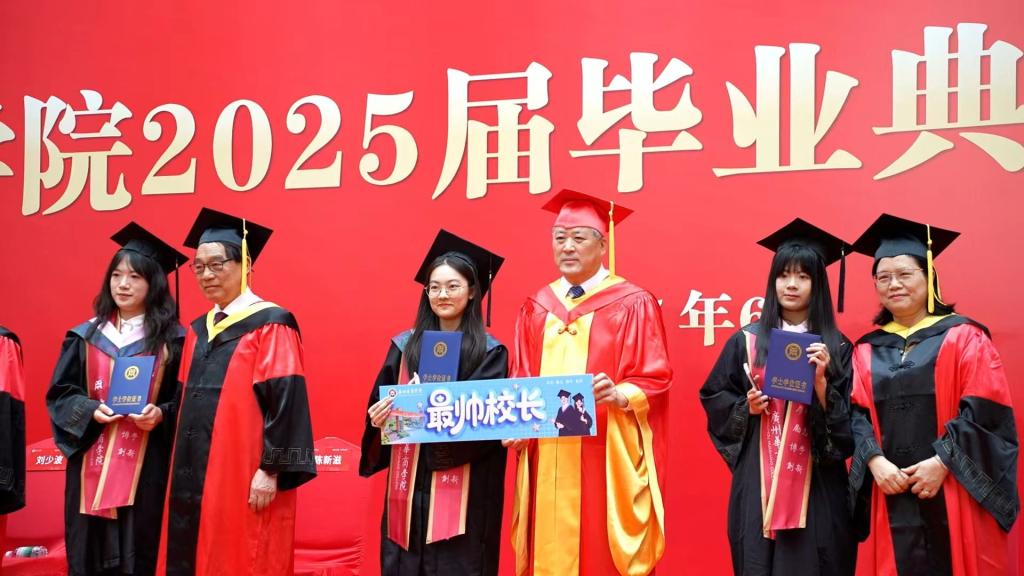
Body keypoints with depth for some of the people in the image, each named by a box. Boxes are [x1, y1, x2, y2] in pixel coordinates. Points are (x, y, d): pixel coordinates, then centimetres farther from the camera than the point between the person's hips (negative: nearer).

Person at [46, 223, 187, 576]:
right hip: (91, 466, 2)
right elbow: (60, 394, 8)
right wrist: (90, 411, -10)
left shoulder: (173, 340, 2)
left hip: (147, 468, -2)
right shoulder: (86, 336, 9)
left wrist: (161, 415, -16)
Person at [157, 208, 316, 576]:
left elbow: (285, 402, -14)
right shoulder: (198, 330, 15)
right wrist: (183, 467, 13)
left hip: (246, 477, -7)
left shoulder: (271, 324, -7)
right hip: (196, 474, 7)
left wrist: (271, 470, -18)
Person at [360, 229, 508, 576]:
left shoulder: (490, 352, 0)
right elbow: (378, 405, 11)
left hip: (464, 492, -3)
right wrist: (379, 419, -13)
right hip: (409, 485, 3)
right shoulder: (404, 346, 10)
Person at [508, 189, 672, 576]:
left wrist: (618, 395, -23)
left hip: (606, 459, -4)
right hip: (547, 458, 4)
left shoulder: (632, 304, -1)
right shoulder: (536, 308, 13)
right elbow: (520, 382, 15)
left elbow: (654, 380, -4)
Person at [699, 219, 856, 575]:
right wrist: (745, 408, -7)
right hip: (758, 479, 1)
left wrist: (821, 381, -16)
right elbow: (713, 397, 10)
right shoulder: (748, 340, 4)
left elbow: (846, 424, -1)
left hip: (816, 482, 0)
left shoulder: (836, 347, 2)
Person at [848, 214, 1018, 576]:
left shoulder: (963, 337, 2)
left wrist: (942, 462, -15)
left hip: (954, 495, -3)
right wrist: (875, 461, -11)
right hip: (892, 494, 3)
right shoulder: (867, 350, 13)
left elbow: (985, 410, -6)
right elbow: (857, 413, 6)